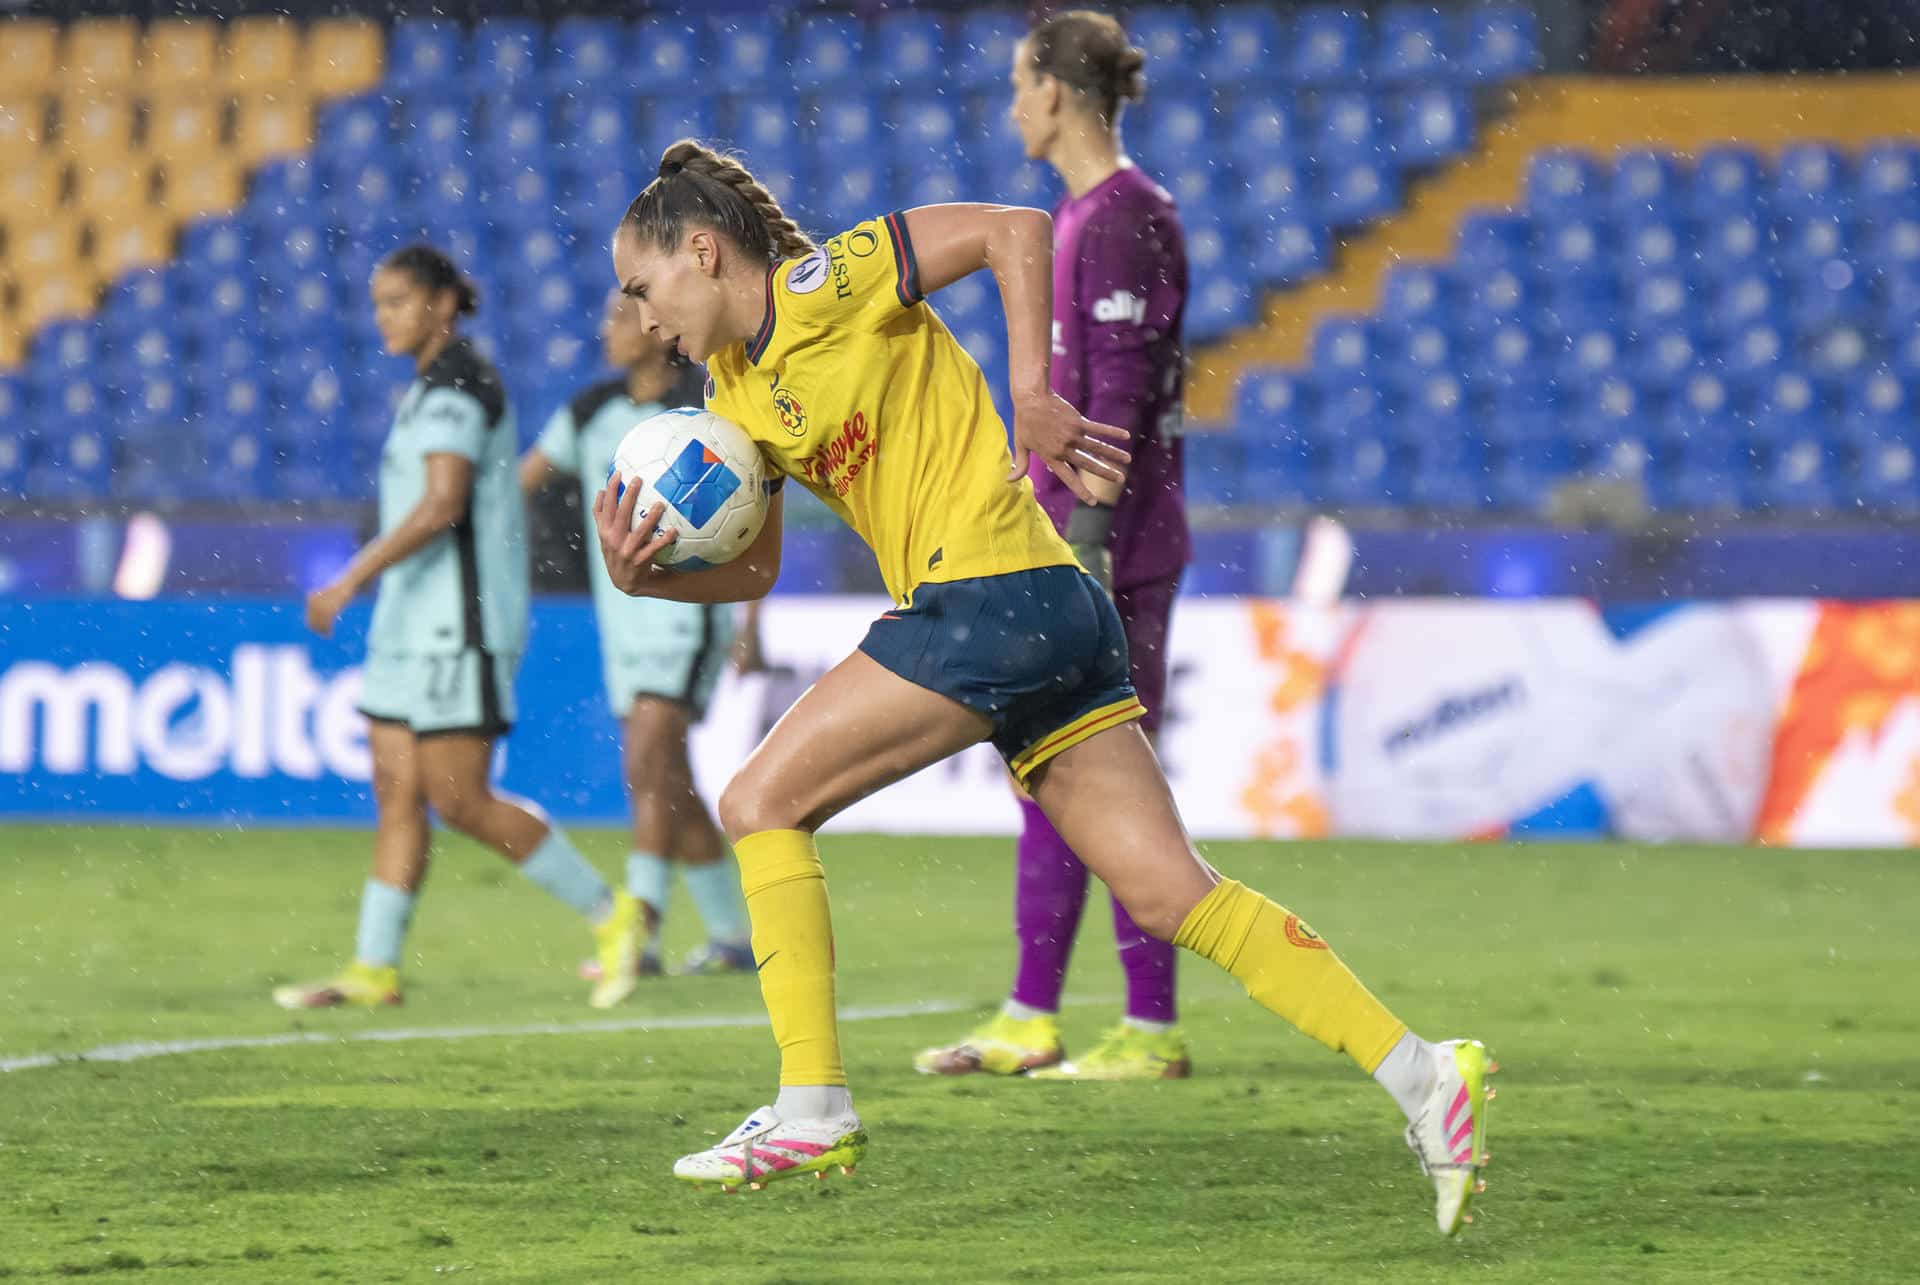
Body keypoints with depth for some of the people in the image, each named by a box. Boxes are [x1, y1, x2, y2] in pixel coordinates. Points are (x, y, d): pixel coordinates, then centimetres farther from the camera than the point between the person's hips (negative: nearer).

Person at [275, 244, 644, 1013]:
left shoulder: (455, 387, -14)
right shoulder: (438, 388, 17)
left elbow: (441, 507, -24)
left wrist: (352, 581, -24)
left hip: (458, 619, -10)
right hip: (416, 624, 10)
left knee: (458, 800, -9)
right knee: (396, 792, 5)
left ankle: (608, 914, 0)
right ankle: (374, 969, 4)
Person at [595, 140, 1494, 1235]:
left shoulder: (820, 284, -5)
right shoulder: (737, 391, 20)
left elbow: (1016, 230, -8)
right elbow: (750, 572, 22)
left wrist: (1031, 394, -12)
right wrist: (645, 575, 4)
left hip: (994, 596, -9)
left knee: (763, 804, -5)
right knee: (1172, 894, 0)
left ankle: (813, 1108, -4)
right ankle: (1421, 1075, -6)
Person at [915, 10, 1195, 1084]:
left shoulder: (1125, 218, -14)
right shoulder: (1081, 214, 17)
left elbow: (1121, 392, -19)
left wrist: (1084, 537, -22)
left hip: (1114, 545, -10)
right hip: (1063, 541, 10)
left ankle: (1153, 1031, -2)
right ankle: (1030, 1022, 16)